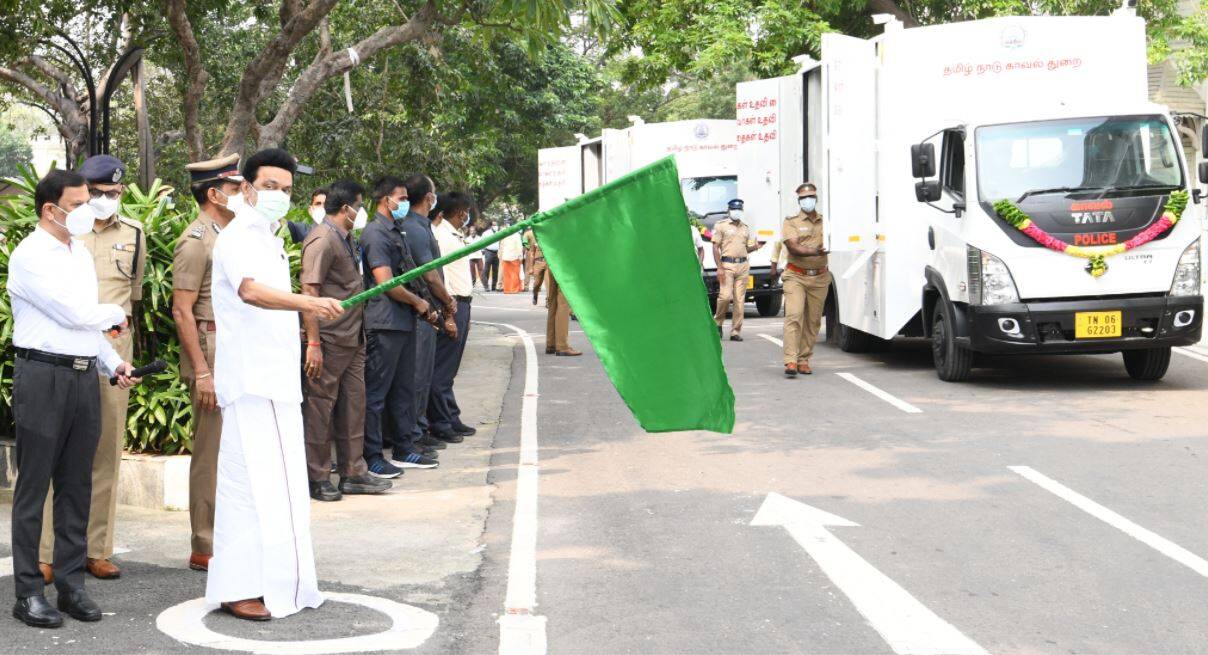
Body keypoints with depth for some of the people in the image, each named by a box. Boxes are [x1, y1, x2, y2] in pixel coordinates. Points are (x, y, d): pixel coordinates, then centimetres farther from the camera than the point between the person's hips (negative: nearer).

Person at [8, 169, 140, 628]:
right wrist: (116, 313, 2)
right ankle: (28, 593, 4)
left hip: (85, 377, 7)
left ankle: (71, 584, 16)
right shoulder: (29, 256, -9)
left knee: (77, 485, 9)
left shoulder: (82, 253, 17)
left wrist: (113, 362, 8)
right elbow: (76, 314, -15)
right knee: (33, 487, -1)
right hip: (43, 377, -7)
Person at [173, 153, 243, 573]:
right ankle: (206, 550, 1)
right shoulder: (195, 241, -12)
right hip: (211, 350, -9)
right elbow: (182, 311, -16)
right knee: (211, 452, -5)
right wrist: (201, 372, -20)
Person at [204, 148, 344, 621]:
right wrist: (307, 302, -50)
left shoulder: (270, 240, 18)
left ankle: (277, 581, 21)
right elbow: (250, 290, -34)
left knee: (278, 483, 13)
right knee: (251, 480, -10)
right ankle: (240, 590, -7)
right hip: (251, 383, -10)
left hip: (277, 381, 10)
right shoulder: (237, 238, -13)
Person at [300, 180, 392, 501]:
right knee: (320, 405, -1)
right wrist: (313, 343, -23)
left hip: (353, 337, 10)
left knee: (353, 403, 12)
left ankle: (353, 472, 20)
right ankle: (317, 478, 6)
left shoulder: (348, 239, 16)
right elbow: (309, 292, -19)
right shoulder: (322, 240, -14)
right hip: (329, 339, -10)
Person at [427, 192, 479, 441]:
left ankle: (451, 418, 20)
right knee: (442, 368, -5)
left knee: (449, 367, 14)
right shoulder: (441, 235, -12)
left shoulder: (456, 236, 19)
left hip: (462, 305, 10)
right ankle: (440, 423, -2)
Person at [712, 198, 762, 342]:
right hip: (727, 265, -4)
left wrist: (755, 247, -2)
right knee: (725, 296, -16)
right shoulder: (721, 225, 4)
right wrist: (719, 267, -12)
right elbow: (715, 247, -2)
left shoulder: (745, 228, 19)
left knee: (740, 300, 0)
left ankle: (736, 331, 3)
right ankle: (718, 322, 8)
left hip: (743, 265, 4)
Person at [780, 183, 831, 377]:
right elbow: (793, 248, -9)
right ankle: (790, 361, -21)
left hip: (819, 278, 3)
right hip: (796, 276, -3)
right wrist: (814, 252, -25)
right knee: (794, 316, -16)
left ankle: (804, 360, 11)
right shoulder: (791, 222, 6)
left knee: (813, 321, 4)